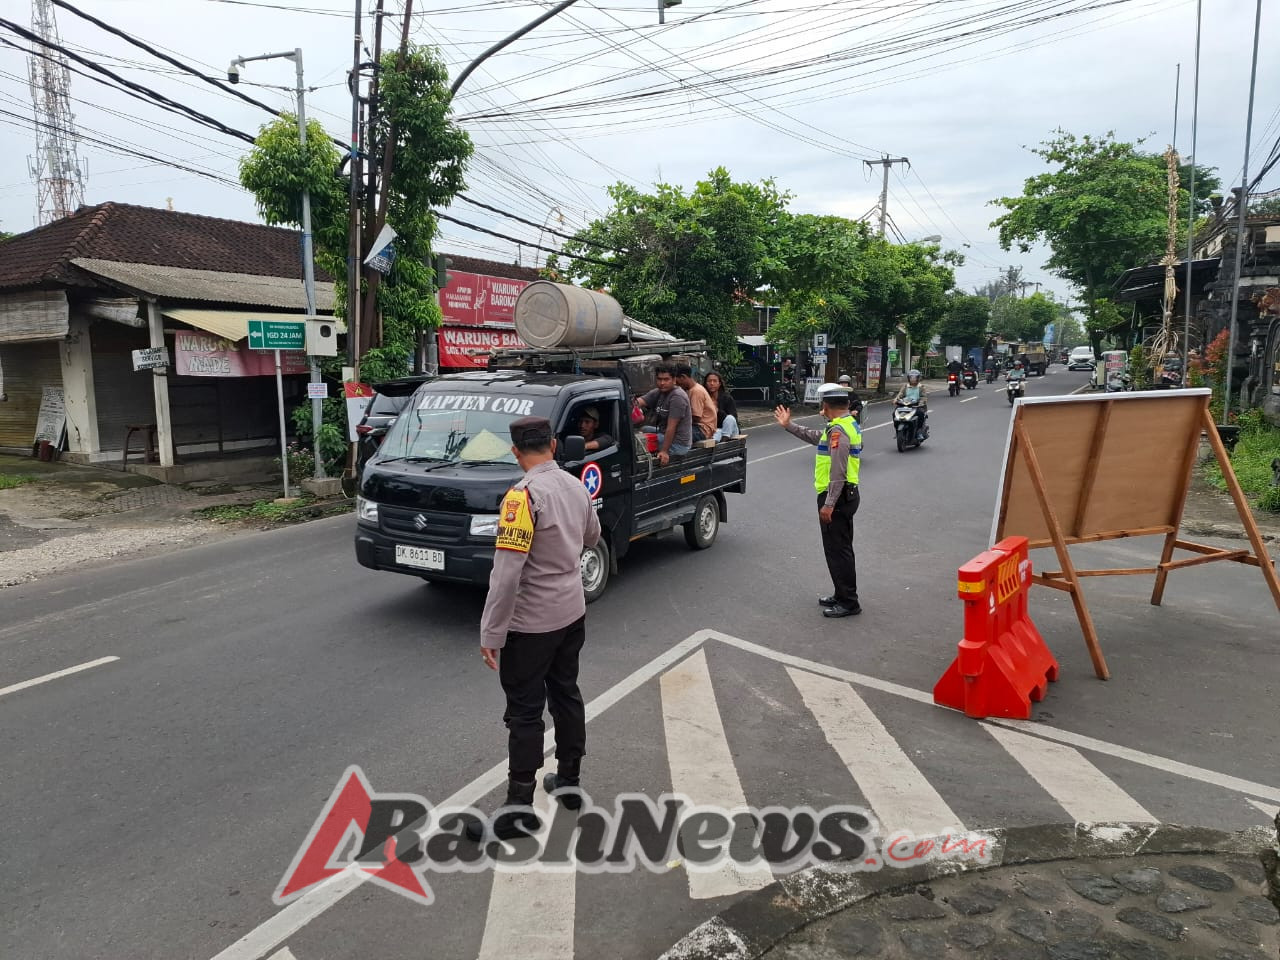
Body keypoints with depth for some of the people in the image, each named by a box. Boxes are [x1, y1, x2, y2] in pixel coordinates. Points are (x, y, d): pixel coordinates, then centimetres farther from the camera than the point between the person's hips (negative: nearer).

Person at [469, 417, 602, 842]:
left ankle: (520, 809, 11)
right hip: (572, 613, 8)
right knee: (566, 694, 19)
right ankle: (569, 781, 33)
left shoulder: (524, 496, -22)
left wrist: (490, 633, -18)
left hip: (531, 623, -7)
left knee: (525, 712, 2)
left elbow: (506, 572, -24)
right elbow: (591, 537, 21)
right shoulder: (576, 486, 2)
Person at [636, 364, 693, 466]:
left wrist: (664, 451, -24)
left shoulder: (677, 397, -19)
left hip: (678, 444, -9)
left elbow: (671, 427, -22)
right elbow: (640, 402, -8)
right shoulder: (658, 392, 7)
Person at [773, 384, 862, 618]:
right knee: (840, 549, 18)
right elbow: (815, 437, 26)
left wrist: (829, 504, -25)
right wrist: (789, 426, 30)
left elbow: (838, 472, -25)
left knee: (838, 550, -4)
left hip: (837, 497, -11)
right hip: (847, 495, 11)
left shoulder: (838, 430, -19)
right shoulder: (849, 424, 14)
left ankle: (848, 602, 2)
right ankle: (842, 595, 28)